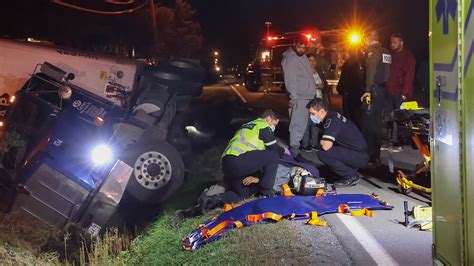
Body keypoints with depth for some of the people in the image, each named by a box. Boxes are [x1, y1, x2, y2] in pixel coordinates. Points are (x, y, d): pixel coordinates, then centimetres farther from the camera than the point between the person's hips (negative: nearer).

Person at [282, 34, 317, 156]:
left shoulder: (302, 57, 17)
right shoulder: (289, 57, -11)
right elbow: (290, 79, -16)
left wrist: (313, 90, 18)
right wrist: (293, 97, -20)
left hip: (308, 95, 9)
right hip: (299, 97, -9)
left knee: (305, 122, 15)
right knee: (298, 123, -10)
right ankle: (294, 147, -8)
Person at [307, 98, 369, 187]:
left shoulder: (332, 120, -19)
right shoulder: (332, 116, 10)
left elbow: (326, 146, -28)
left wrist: (322, 142, -7)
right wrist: (323, 142, 4)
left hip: (360, 156, -10)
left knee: (323, 154, -20)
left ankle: (351, 176, -6)